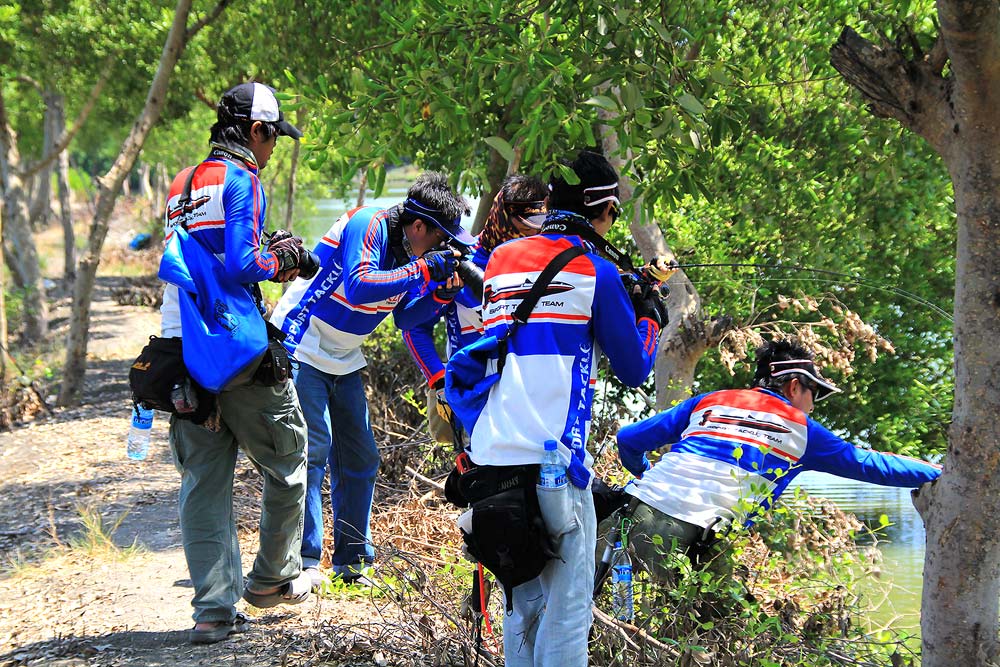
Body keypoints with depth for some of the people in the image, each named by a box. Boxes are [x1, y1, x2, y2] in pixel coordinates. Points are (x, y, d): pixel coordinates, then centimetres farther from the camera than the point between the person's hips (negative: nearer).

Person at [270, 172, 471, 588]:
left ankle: (351, 561, 14)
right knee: (313, 449, -16)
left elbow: (405, 318, 4)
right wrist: (425, 269, -36)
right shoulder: (368, 225, -22)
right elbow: (359, 287, -37)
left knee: (360, 459, 7)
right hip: (301, 347, -9)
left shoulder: (409, 248, 2)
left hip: (344, 362, 9)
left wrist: (445, 287, -11)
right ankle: (304, 561, -13)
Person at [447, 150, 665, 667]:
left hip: (492, 456, 6)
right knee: (567, 605, -3)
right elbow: (634, 369, 5)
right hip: (554, 457, -6)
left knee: (520, 602, 17)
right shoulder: (596, 272, -2)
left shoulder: (499, 260, 15)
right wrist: (649, 318, 24)